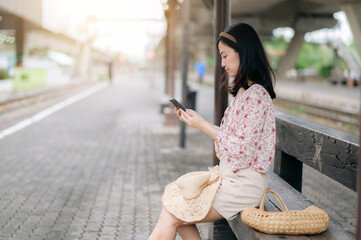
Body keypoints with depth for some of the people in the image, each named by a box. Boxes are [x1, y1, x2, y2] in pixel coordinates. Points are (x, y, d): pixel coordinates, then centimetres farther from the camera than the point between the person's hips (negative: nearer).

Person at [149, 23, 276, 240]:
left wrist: (203, 125, -14)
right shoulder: (243, 91, 13)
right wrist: (196, 121, 6)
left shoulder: (256, 94, -18)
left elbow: (242, 149, -20)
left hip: (244, 183, -10)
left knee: (170, 217, -11)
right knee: (170, 200, 5)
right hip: (229, 175, 10)